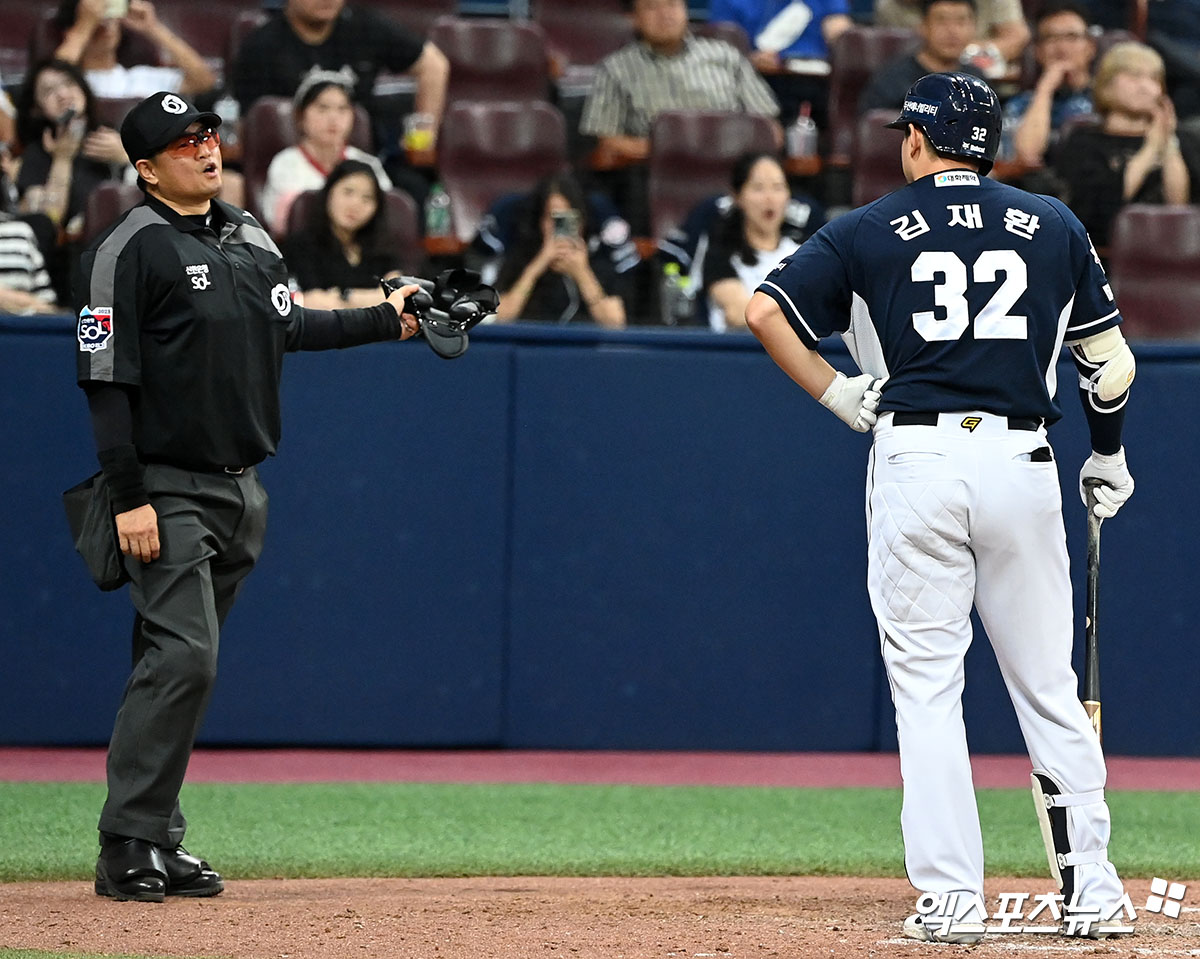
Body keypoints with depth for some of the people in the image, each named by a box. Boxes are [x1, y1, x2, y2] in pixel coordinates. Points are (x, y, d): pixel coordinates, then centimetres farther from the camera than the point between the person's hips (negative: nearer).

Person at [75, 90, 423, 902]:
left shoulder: (251, 239, 13)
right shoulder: (132, 249, -10)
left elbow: (288, 325, 27)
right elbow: (107, 379, -14)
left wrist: (387, 320, 24)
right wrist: (129, 498, -19)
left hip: (242, 490, 7)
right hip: (168, 491, -7)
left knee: (182, 665, 9)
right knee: (183, 657, -15)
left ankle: (156, 839, 13)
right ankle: (130, 849, -12)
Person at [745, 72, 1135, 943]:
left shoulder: (869, 232, 5)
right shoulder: (1054, 227, 10)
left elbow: (764, 310, -4)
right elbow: (1110, 358, 11)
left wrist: (838, 395, 5)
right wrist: (1110, 459, 25)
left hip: (916, 459, -2)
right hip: (1022, 459, 2)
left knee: (926, 689, 3)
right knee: (1049, 686, 9)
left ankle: (951, 899, -3)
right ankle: (1091, 891, 8)